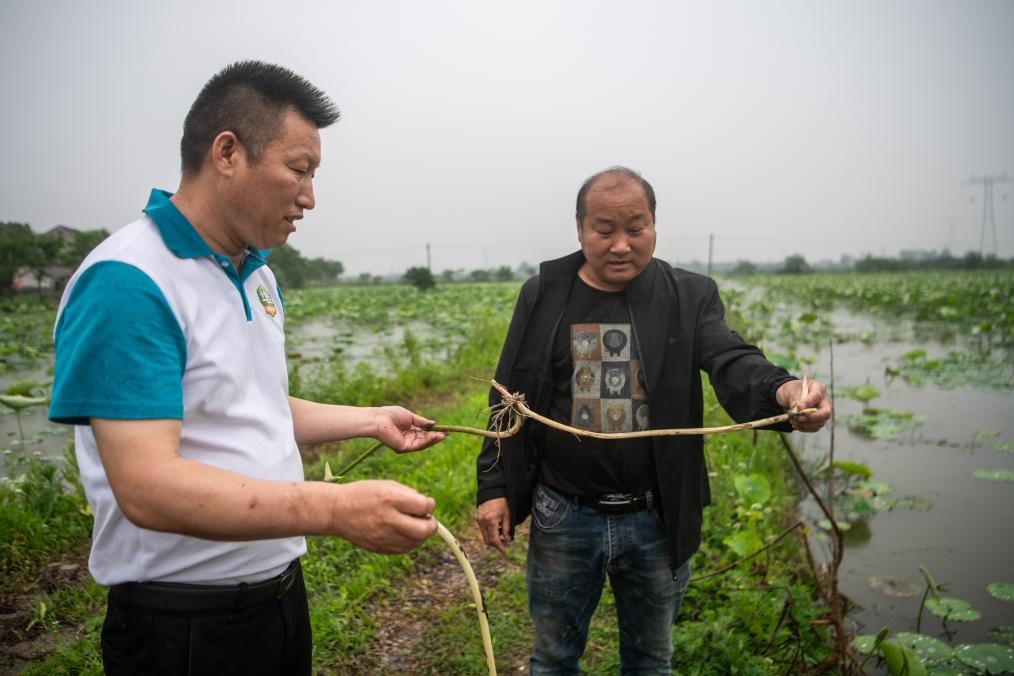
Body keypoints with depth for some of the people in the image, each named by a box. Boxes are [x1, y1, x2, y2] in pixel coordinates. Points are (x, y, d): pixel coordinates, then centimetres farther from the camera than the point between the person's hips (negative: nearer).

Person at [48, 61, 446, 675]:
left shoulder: (260, 276, 6)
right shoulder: (126, 284, -22)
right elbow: (148, 489, -29)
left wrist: (371, 421, 10)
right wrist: (336, 509, -36)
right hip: (185, 623, -8)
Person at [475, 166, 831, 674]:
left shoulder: (689, 297, -3)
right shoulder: (543, 295, -2)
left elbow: (732, 362, -18)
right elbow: (508, 397, 2)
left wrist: (781, 391, -41)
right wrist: (493, 488, -1)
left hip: (658, 519, 0)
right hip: (563, 517, 0)